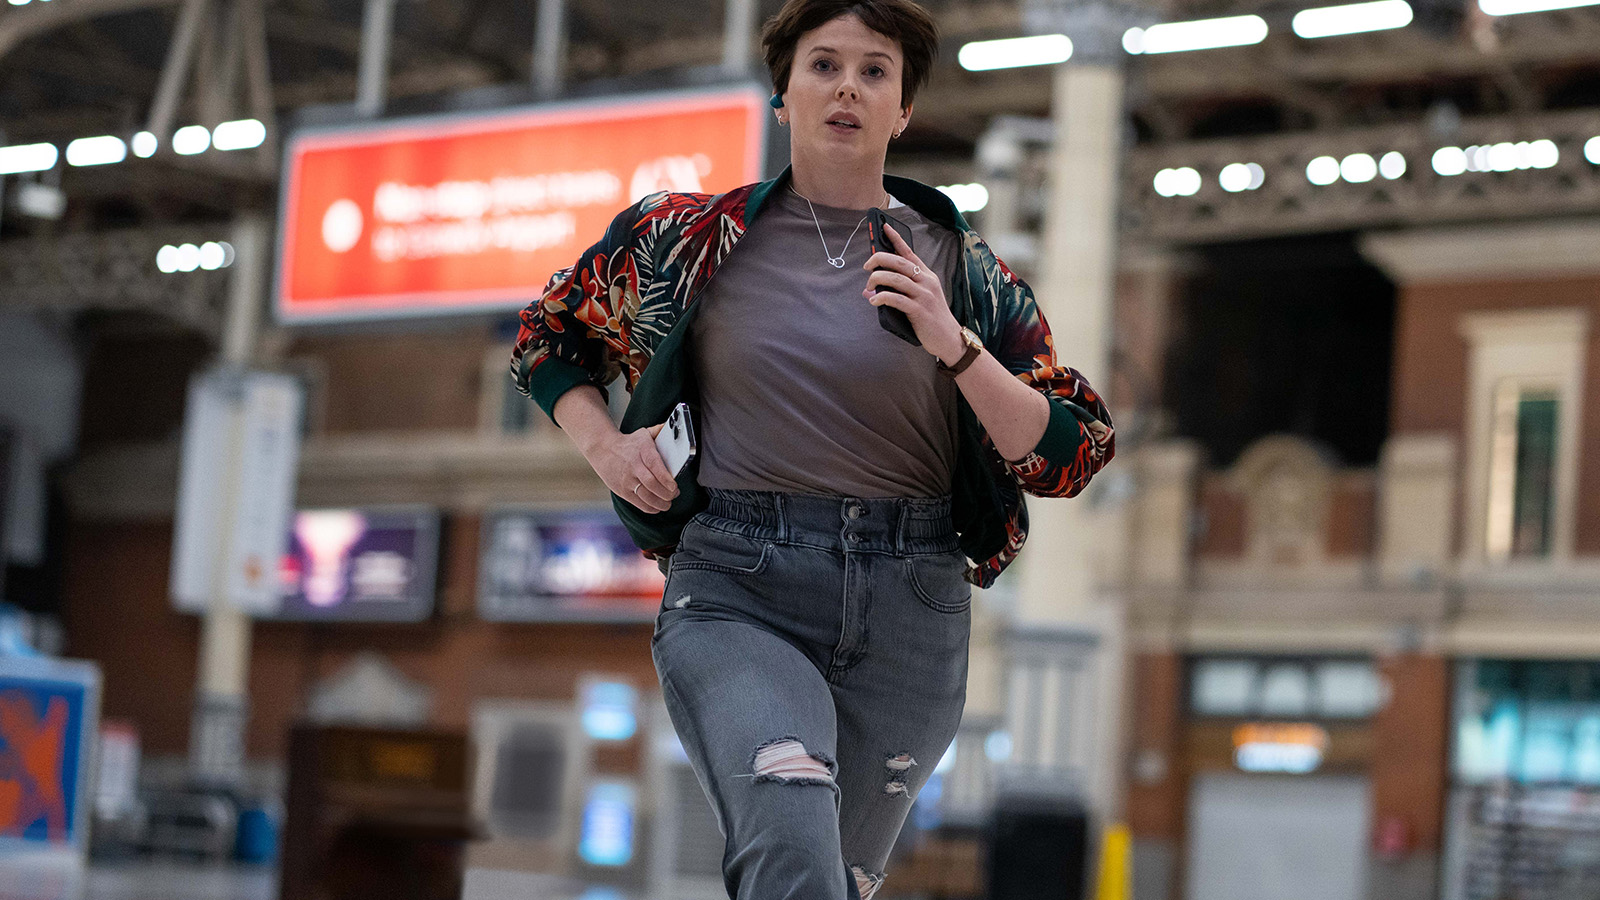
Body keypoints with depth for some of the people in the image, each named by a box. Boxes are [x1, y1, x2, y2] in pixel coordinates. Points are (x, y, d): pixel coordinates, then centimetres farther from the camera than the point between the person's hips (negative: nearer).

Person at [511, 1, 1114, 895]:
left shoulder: (962, 270, 7)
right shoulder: (694, 236, 6)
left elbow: (1072, 456, 0)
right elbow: (548, 334, 22)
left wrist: (952, 345, -13)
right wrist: (605, 446, 4)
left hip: (909, 609, 3)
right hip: (738, 591, -2)